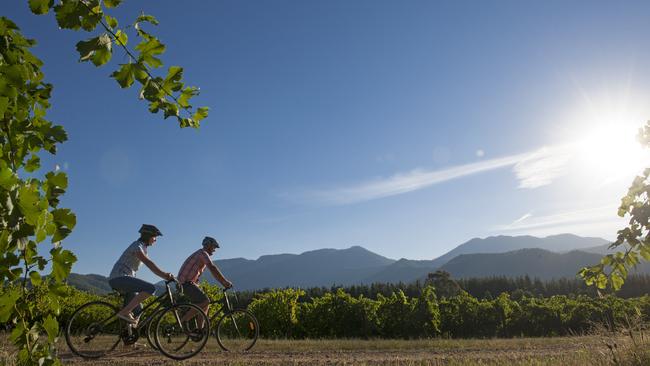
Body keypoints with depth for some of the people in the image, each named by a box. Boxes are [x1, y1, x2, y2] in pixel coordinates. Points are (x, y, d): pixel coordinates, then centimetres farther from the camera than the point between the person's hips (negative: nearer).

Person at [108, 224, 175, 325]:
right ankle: (124, 312, -21)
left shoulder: (143, 247, 16)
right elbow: (148, 263, -26)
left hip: (124, 279, 10)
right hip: (119, 278, -10)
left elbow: (150, 265, 15)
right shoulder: (137, 246, -14)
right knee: (151, 288, -25)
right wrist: (164, 275, -33)